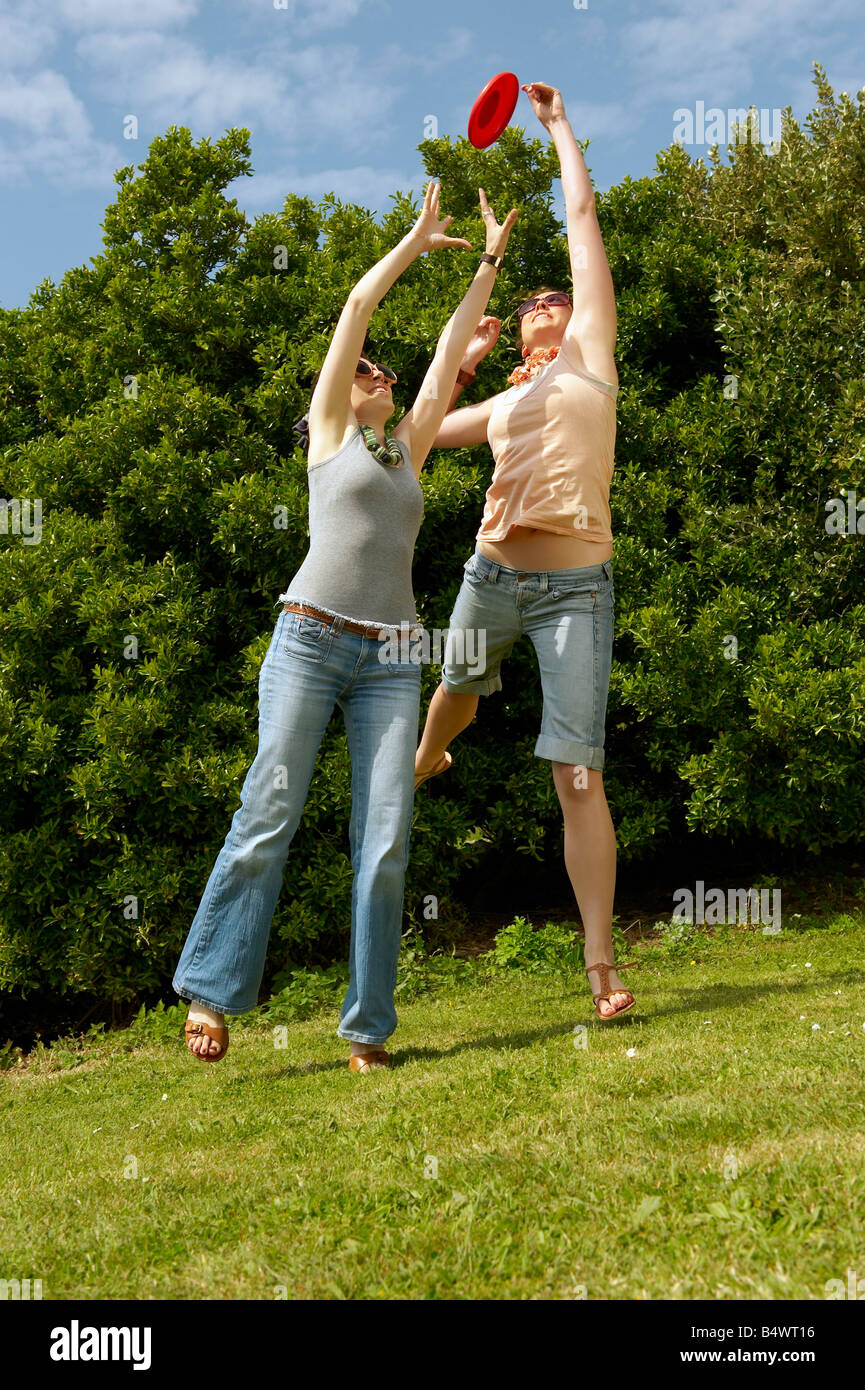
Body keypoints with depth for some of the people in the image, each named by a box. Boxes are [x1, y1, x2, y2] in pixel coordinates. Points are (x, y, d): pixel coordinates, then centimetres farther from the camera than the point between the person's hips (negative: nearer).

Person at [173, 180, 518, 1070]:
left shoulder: (408, 449, 24)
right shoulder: (329, 433, 14)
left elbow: (452, 348, 27)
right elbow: (357, 306, 14)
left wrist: (489, 264, 31)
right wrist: (417, 241, 24)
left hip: (390, 659, 4)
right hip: (311, 637, -3)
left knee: (386, 839, -6)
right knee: (269, 813, -9)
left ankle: (367, 1030, -2)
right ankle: (211, 991, 1)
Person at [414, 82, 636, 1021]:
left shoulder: (590, 354, 11)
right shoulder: (503, 404, 22)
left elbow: (582, 215, 14)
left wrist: (558, 123, 22)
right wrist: (460, 362, 23)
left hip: (576, 588, -5)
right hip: (494, 574, 5)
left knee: (578, 773, -10)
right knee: (457, 687, 30)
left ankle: (601, 963, -6)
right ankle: (429, 758, 67)